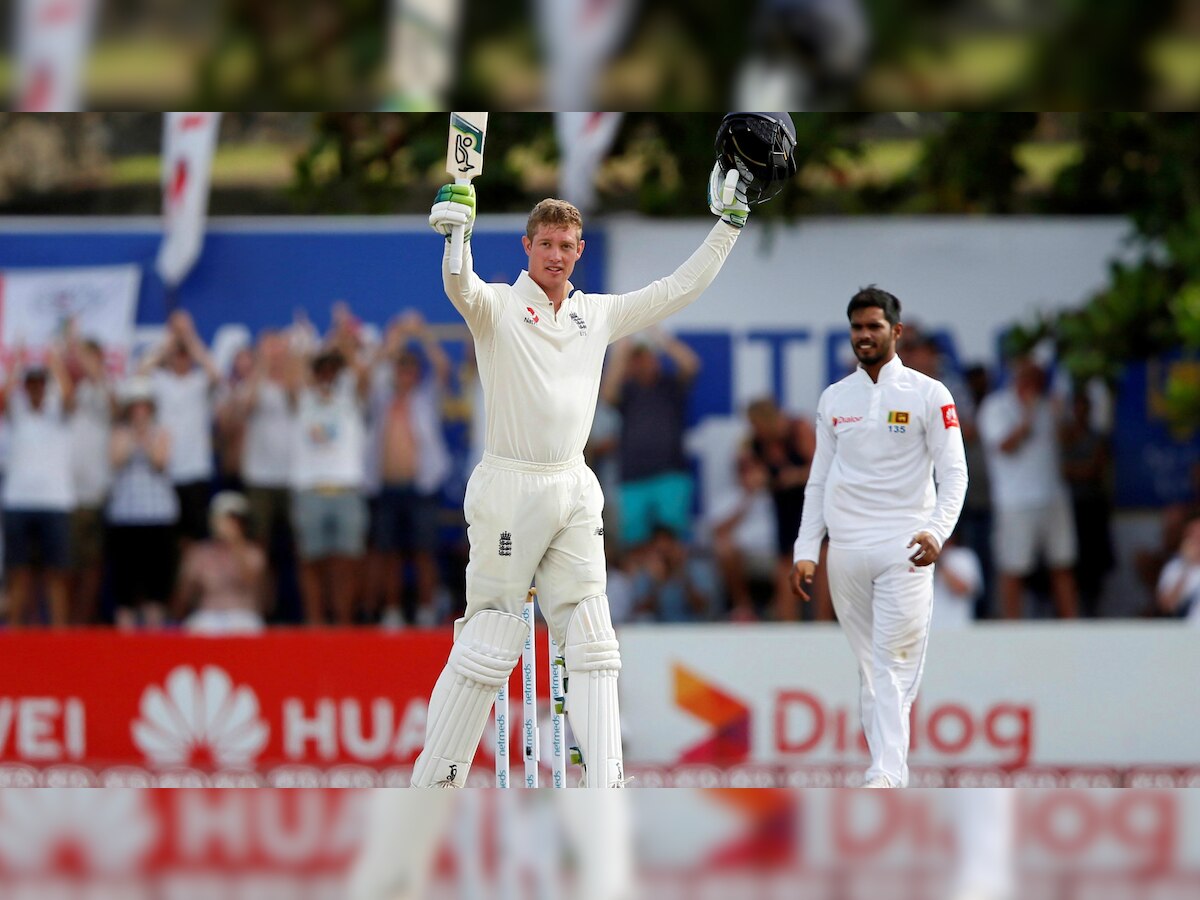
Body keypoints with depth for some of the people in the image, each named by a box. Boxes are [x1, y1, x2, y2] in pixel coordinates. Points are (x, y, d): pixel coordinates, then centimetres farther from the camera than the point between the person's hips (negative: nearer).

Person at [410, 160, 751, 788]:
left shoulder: (599, 314, 13)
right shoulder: (497, 306, -3)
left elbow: (679, 289, 19)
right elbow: (461, 288, -25)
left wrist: (729, 224, 13)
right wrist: (455, 235, -46)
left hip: (575, 491, 6)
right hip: (508, 490, -6)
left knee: (591, 645, 3)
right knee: (487, 646, -6)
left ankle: (605, 785, 3)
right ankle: (433, 785, 0)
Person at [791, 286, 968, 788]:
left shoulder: (928, 394, 1)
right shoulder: (834, 399, 13)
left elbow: (953, 472, -4)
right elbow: (819, 481, 16)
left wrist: (937, 531, -20)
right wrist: (805, 552, 8)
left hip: (903, 549, -4)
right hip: (845, 553, 4)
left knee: (895, 663, -12)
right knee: (867, 666, 4)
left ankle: (885, 774, -19)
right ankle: (889, 772, 7)